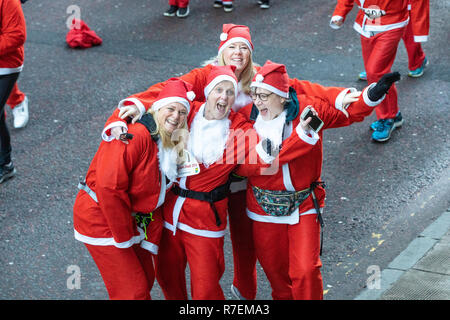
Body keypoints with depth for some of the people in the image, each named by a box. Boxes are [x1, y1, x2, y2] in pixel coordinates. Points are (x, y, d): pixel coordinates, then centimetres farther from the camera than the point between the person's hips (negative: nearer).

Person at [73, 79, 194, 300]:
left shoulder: (170, 146, 7)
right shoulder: (135, 135, -25)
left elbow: (155, 198, 11)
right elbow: (109, 187, -29)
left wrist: (151, 240, 3)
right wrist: (124, 238, -20)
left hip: (128, 219, 9)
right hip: (101, 218, -9)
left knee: (146, 279, 19)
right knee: (132, 291, -5)